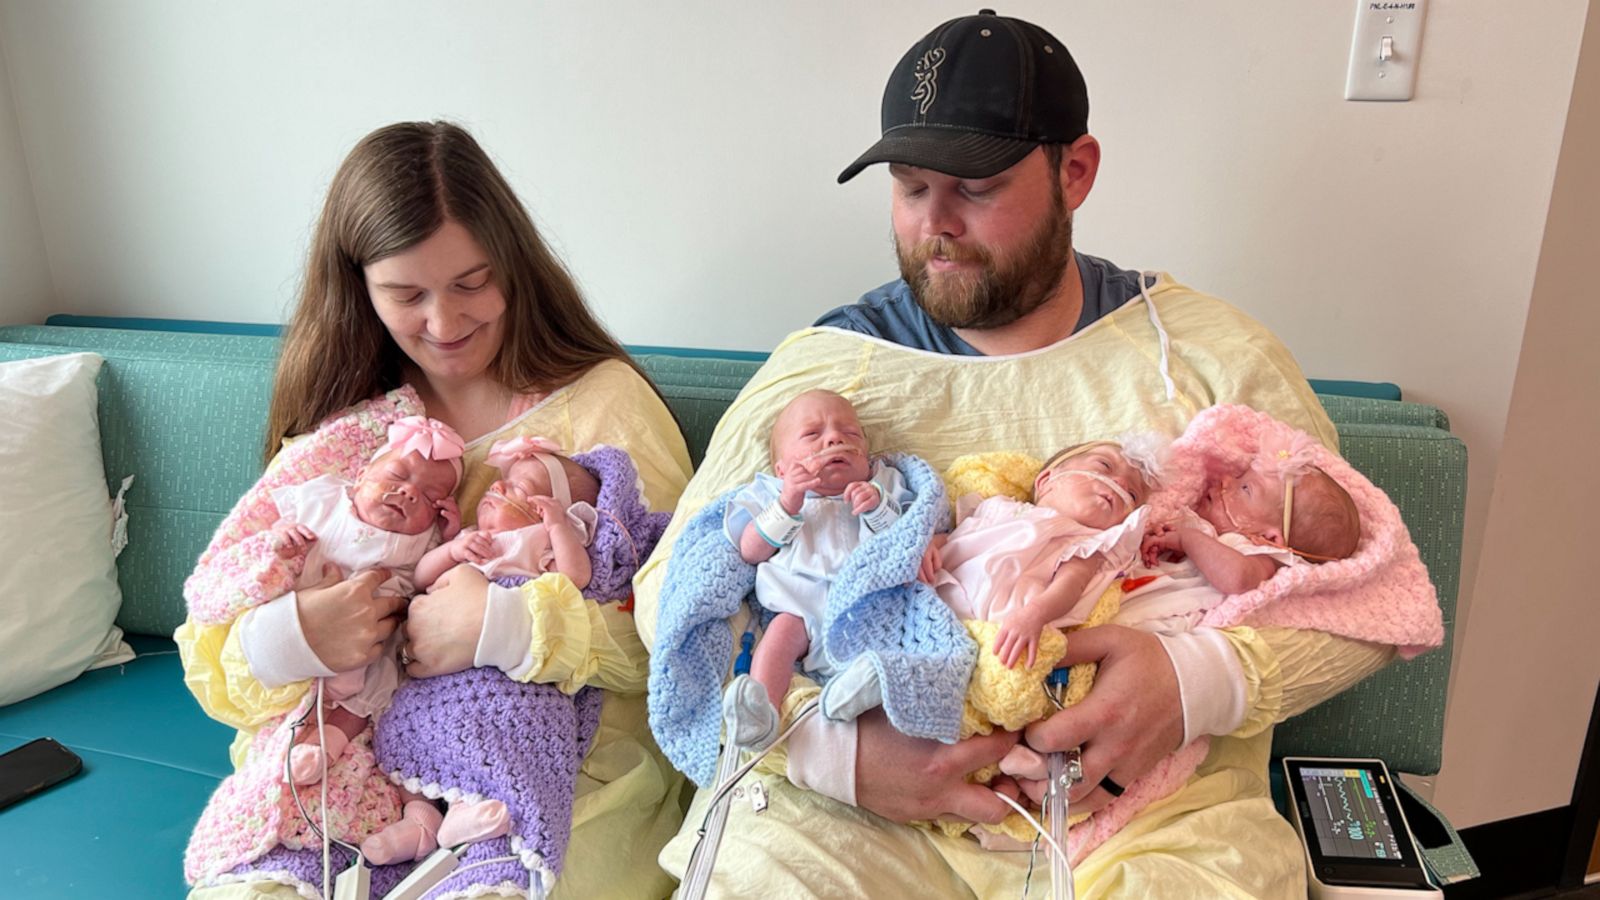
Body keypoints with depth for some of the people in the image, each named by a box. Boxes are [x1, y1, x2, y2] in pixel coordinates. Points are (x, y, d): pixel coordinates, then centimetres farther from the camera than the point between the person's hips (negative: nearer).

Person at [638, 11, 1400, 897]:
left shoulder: (1207, 353, 1)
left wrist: (1203, 680, -17)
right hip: (863, 802, -1)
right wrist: (830, 741, -18)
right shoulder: (817, 371, 0)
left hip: (1151, 797, 3)